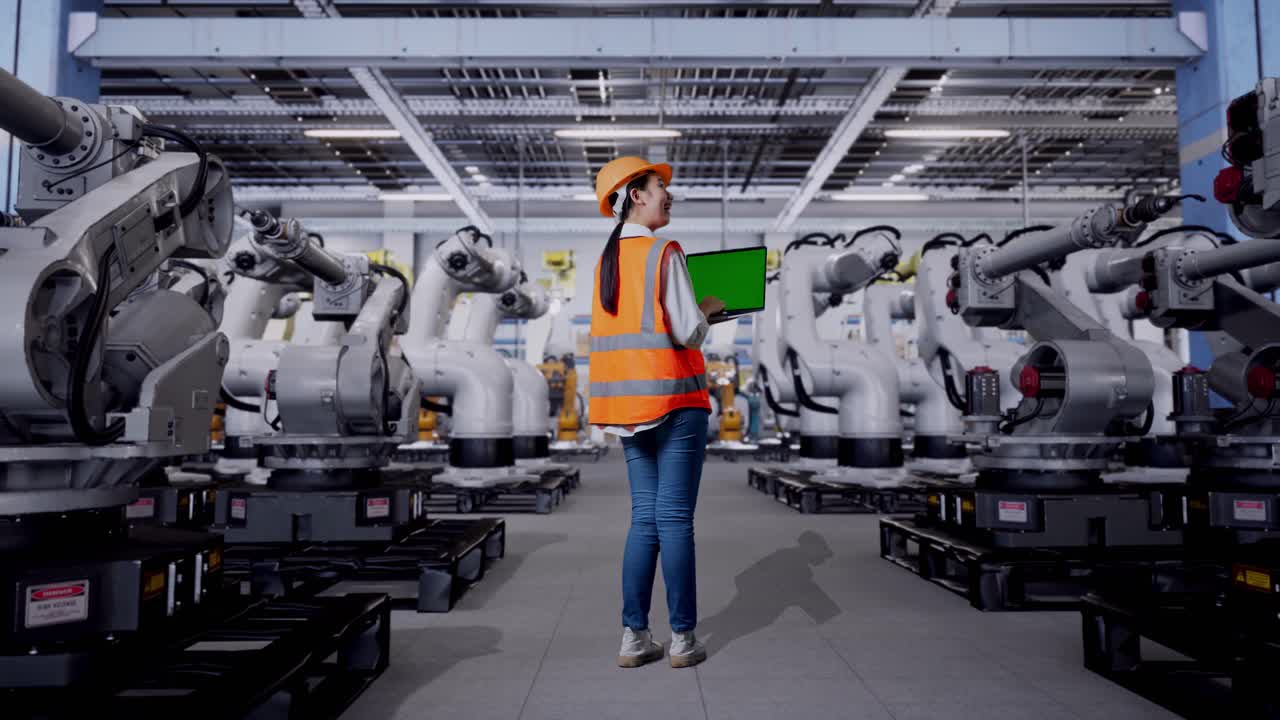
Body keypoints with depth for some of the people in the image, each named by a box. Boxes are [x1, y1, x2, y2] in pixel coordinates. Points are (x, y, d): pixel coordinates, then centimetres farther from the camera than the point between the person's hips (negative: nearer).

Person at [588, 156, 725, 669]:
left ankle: (634, 636, 13)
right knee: (675, 518, -1)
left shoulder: (606, 259, 12)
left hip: (627, 400, 7)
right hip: (673, 397, -7)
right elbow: (689, 333, -13)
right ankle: (682, 638, 8)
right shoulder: (664, 252, -9)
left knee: (644, 517, 11)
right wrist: (707, 308, 7)